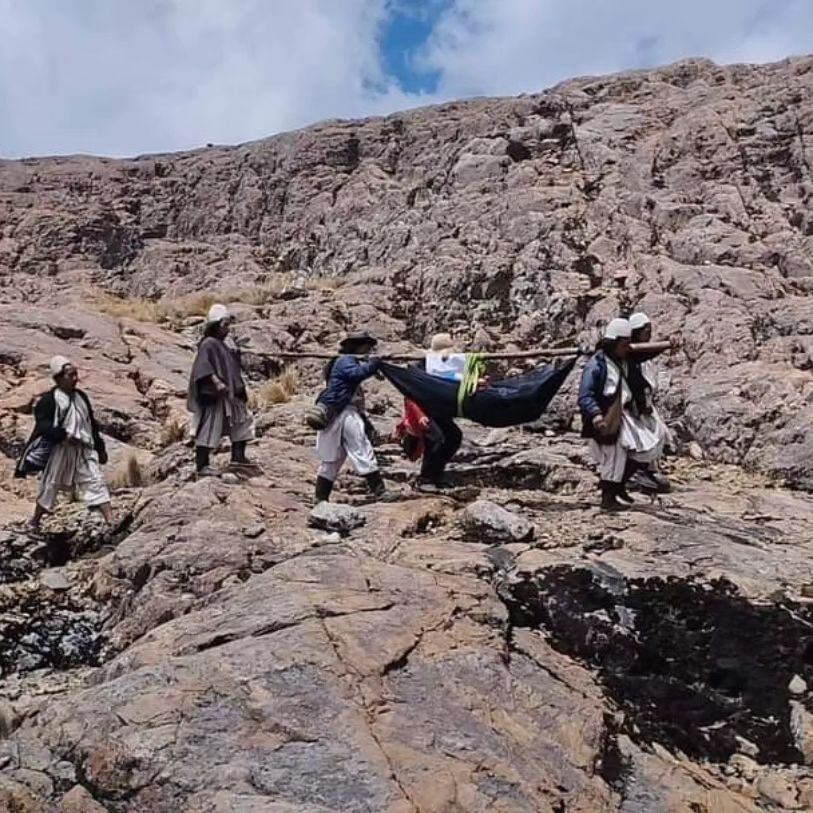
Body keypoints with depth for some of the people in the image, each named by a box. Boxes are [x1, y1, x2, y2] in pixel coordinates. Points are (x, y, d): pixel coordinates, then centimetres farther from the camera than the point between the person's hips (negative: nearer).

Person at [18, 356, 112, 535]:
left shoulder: (81, 396, 10)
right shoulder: (49, 400, -9)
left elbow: (92, 424, 16)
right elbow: (43, 425, -17)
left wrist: (100, 448, 16)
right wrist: (65, 435, -29)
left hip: (84, 450, 5)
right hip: (60, 450, -5)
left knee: (96, 483, -5)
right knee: (50, 487, 9)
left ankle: (111, 523, -9)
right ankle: (34, 523, 29)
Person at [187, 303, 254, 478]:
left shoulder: (222, 345, 17)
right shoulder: (208, 344, -12)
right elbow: (204, 365, -27)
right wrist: (216, 382, -36)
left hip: (229, 395, 10)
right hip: (213, 395, -10)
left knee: (242, 421, 14)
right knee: (210, 428, -6)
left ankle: (238, 458, 18)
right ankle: (202, 466, 1)